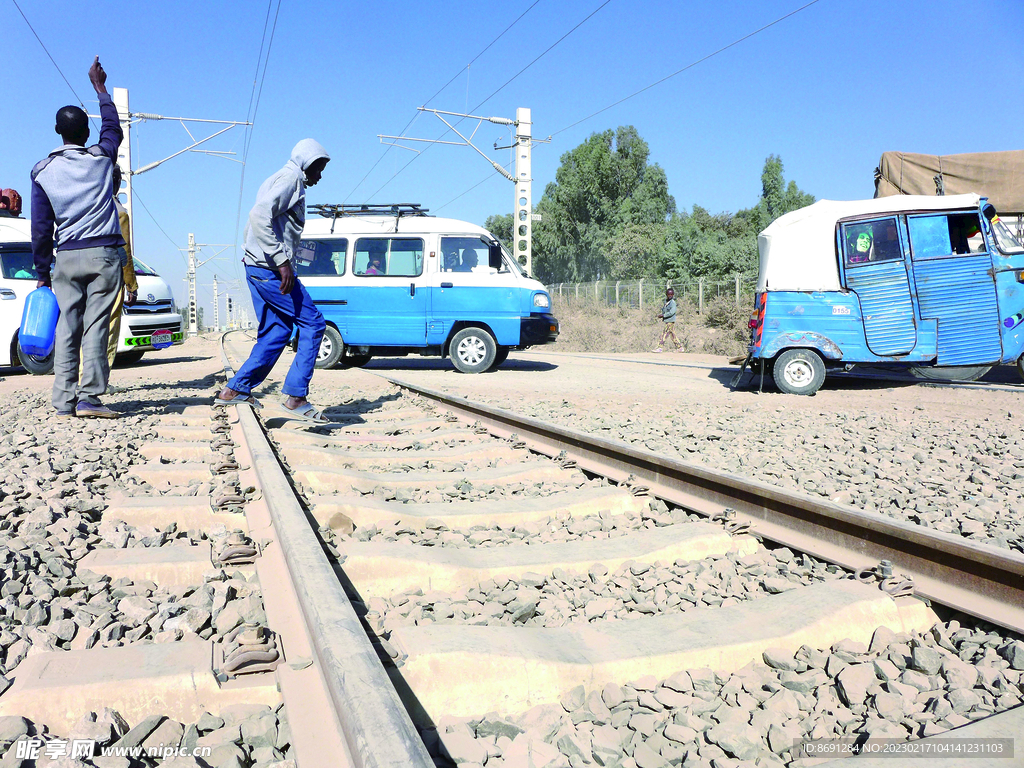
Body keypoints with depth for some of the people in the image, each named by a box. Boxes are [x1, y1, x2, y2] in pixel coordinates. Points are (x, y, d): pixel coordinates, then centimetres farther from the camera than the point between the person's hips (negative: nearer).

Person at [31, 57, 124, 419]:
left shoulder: (42, 171, 8)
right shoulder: (101, 158, 5)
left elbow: (40, 228, 6)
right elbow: (113, 128, 28)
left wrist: (42, 273, 12)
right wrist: (99, 86, 38)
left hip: (66, 257, 2)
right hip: (103, 254, -2)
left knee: (66, 328, 4)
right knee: (95, 327, -7)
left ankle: (64, 400, 3)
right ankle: (89, 398, -13)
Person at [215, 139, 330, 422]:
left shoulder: (280, 181, 25)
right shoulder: (290, 179, -6)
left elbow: (253, 224, 26)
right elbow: (259, 216, -22)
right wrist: (282, 261, -24)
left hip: (258, 269, 10)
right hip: (270, 270, -10)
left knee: (277, 331, 12)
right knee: (313, 323, -8)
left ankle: (235, 390, 13)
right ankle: (295, 397, -10)